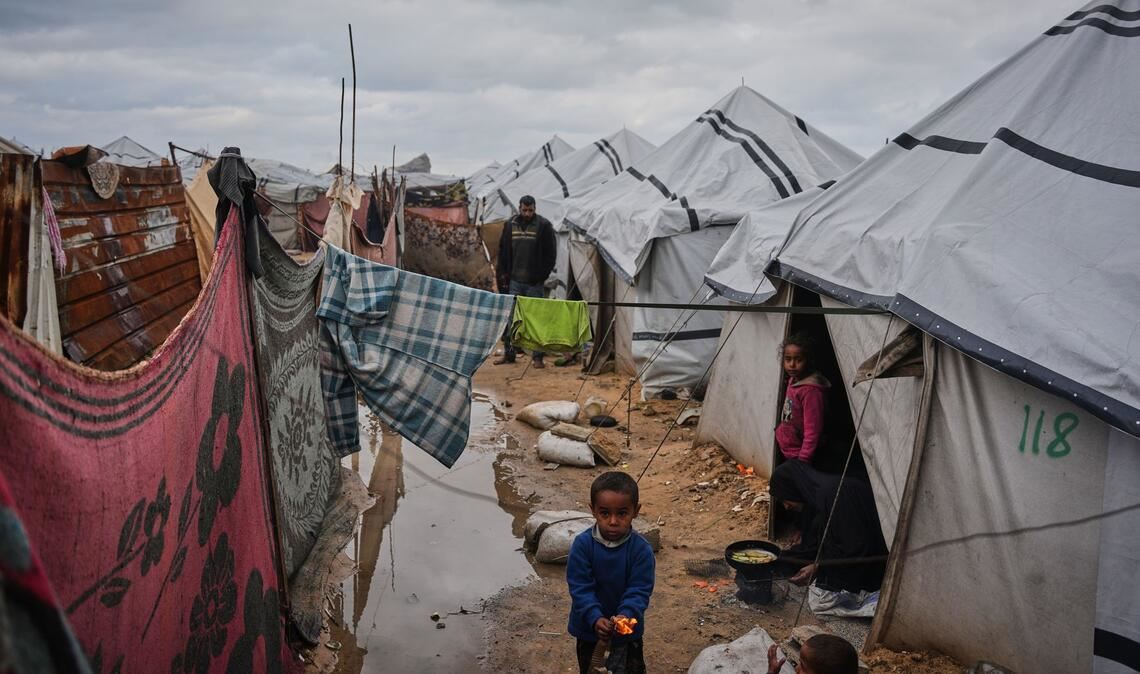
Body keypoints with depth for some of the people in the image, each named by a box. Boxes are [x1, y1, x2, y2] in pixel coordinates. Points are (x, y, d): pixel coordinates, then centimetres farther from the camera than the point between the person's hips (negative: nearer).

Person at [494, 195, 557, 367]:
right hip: (514, 281, 3)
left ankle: (538, 356, 6)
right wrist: (504, 273, 7)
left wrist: (543, 275, -6)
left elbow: (551, 253, -1)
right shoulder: (510, 225, 8)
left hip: (534, 282, -3)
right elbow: (503, 251, 15)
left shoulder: (544, 225, -2)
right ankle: (509, 353, 17)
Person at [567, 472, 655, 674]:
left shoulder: (641, 549, -21)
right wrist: (595, 618, -31)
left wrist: (626, 616, -36)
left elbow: (639, 591, -19)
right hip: (589, 627, 1)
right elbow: (580, 587, -19)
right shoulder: (582, 544, -20)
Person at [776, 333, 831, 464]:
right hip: (787, 453, 9)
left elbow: (812, 430, -24)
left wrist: (803, 461, -22)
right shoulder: (793, 381, 4)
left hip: (798, 457, -9)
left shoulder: (811, 390, -24)